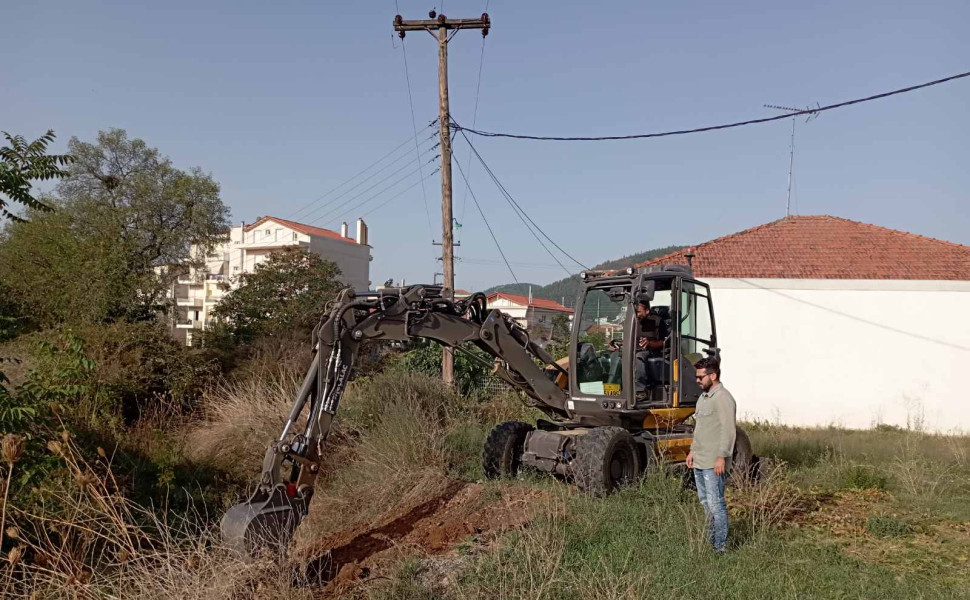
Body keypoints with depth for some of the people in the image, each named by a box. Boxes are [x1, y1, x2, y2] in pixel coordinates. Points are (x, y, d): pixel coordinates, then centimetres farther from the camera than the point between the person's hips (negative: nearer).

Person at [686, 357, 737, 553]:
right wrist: (693, 451, 20)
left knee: (716, 504, -5)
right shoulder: (704, 397, 17)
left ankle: (720, 546, 1)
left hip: (713, 463, -10)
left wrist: (722, 457, -23)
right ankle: (710, 541, 24)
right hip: (699, 462, 10)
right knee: (706, 503, 15)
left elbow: (728, 430, -19)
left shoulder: (723, 398, -13)